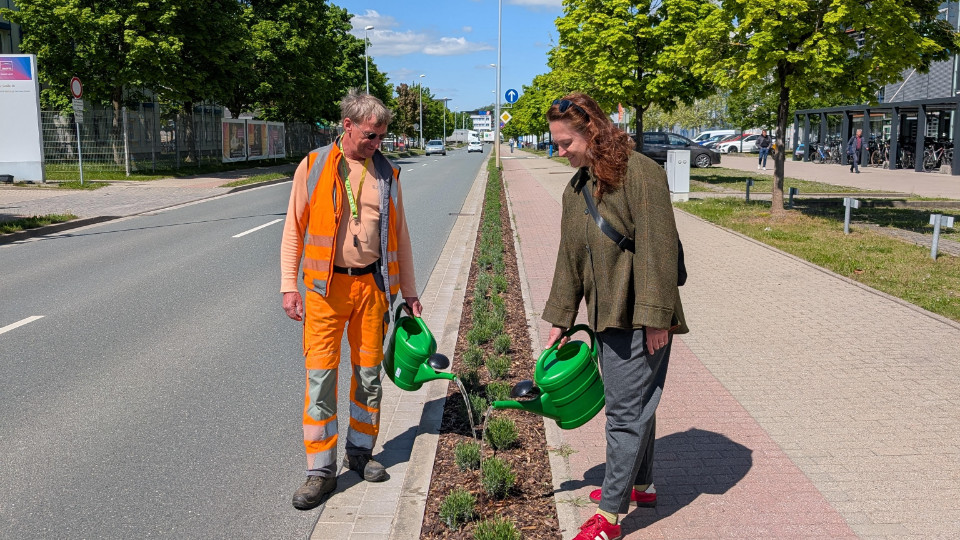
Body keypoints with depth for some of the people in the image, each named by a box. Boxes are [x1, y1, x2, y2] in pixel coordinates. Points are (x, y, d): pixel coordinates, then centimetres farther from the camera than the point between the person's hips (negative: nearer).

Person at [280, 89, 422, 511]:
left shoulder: (386, 173, 8)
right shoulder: (314, 167, 0)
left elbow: (399, 235, 13)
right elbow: (294, 230, 2)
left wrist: (409, 292, 13)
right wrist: (289, 286, -5)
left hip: (373, 284, 3)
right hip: (326, 285, -2)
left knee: (369, 372, 10)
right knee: (321, 373, -3)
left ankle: (360, 452, 27)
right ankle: (321, 470, 8)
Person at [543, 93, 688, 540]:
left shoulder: (640, 173, -14)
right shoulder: (576, 189, 11)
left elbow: (657, 250, -18)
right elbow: (569, 258, 16)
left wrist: (656, 317, -19)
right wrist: (560, 319, 16)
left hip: (640, 318, -8)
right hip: (605, 317, 8)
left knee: (627, 411, -2)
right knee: (631, 404, 19)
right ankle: (642, 485, 35)